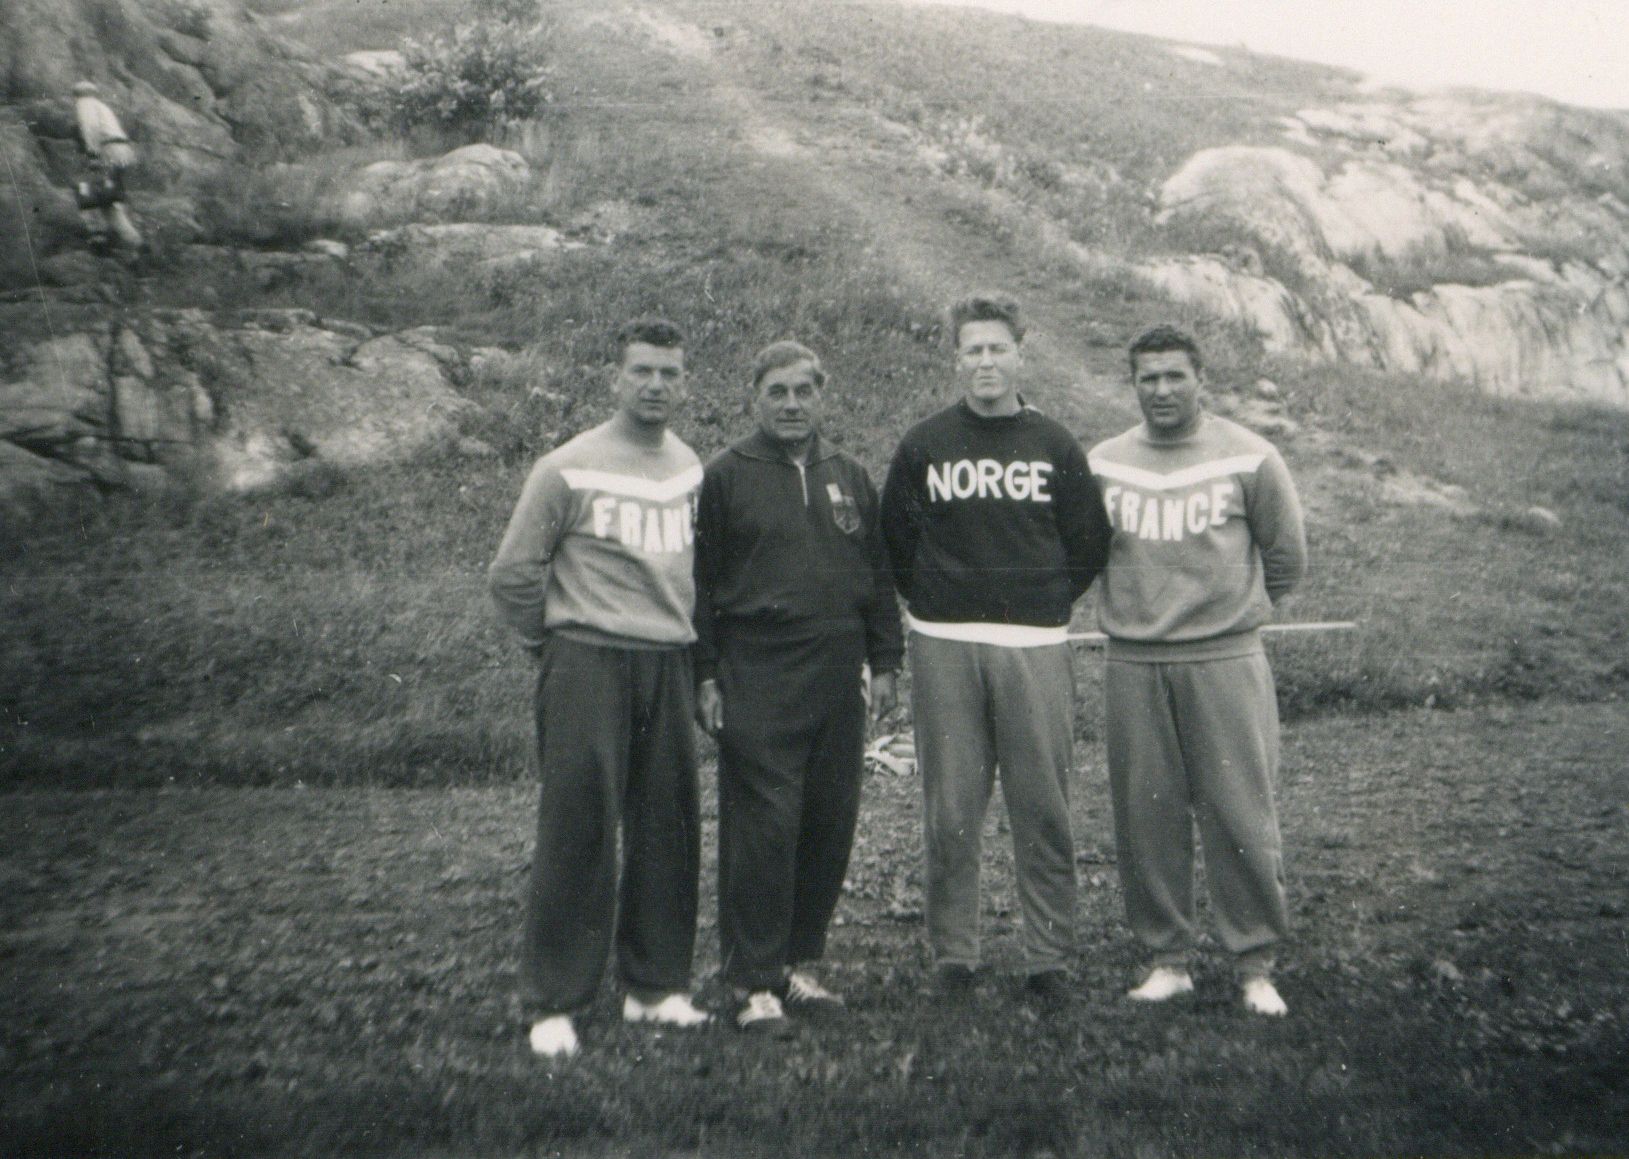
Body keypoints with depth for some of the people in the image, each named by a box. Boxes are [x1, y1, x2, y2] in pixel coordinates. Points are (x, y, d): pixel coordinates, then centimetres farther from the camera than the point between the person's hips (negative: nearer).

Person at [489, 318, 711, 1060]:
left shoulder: (690, 468, 10)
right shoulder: (568, 469, -6)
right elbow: (512, 573, -2)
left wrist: (690, 642, 15)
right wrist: (556, 641, 4)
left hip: (669, 666, 5)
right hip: (589, 664, -5)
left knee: (669, 829, 8)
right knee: (578, 832, -5)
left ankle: (655, 984, 22)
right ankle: (552, 1003, 6)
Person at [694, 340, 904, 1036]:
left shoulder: (850, 478, 15)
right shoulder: (725, 476, 2)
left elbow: (878, 575, 19)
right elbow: (699, 581, 1)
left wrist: (884, 663, 13)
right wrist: (705, 676, -5)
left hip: (837, 682, 5)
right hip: (755, 682, -5)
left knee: (830, 827, 7)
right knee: (762, 828, -6)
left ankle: (800, 962, 22)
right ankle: (755, 983, 4)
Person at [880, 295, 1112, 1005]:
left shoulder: (1055, 447, 8)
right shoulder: (923, 445, 7)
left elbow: (1091, 541, 12)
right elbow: (894, 539, 15)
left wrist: (1046, 602, 7)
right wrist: (931, 601, 9)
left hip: (1035, 647, 0)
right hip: (943, 648, 0)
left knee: (1043, 810, 1)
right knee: (950, 813, 3)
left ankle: (1048, 958, 12)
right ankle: (953, 955, 14)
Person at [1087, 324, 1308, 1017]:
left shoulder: (1248, 459, 0)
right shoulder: (1100, 465, 6)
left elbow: (1286, 556, 10)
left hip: (1226, 660, -2)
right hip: (1132, 666, 2)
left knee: (1240, 817, -1)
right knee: (1146, 818, 6)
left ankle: (1256, 963, 13)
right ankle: (1166, 959, 18)